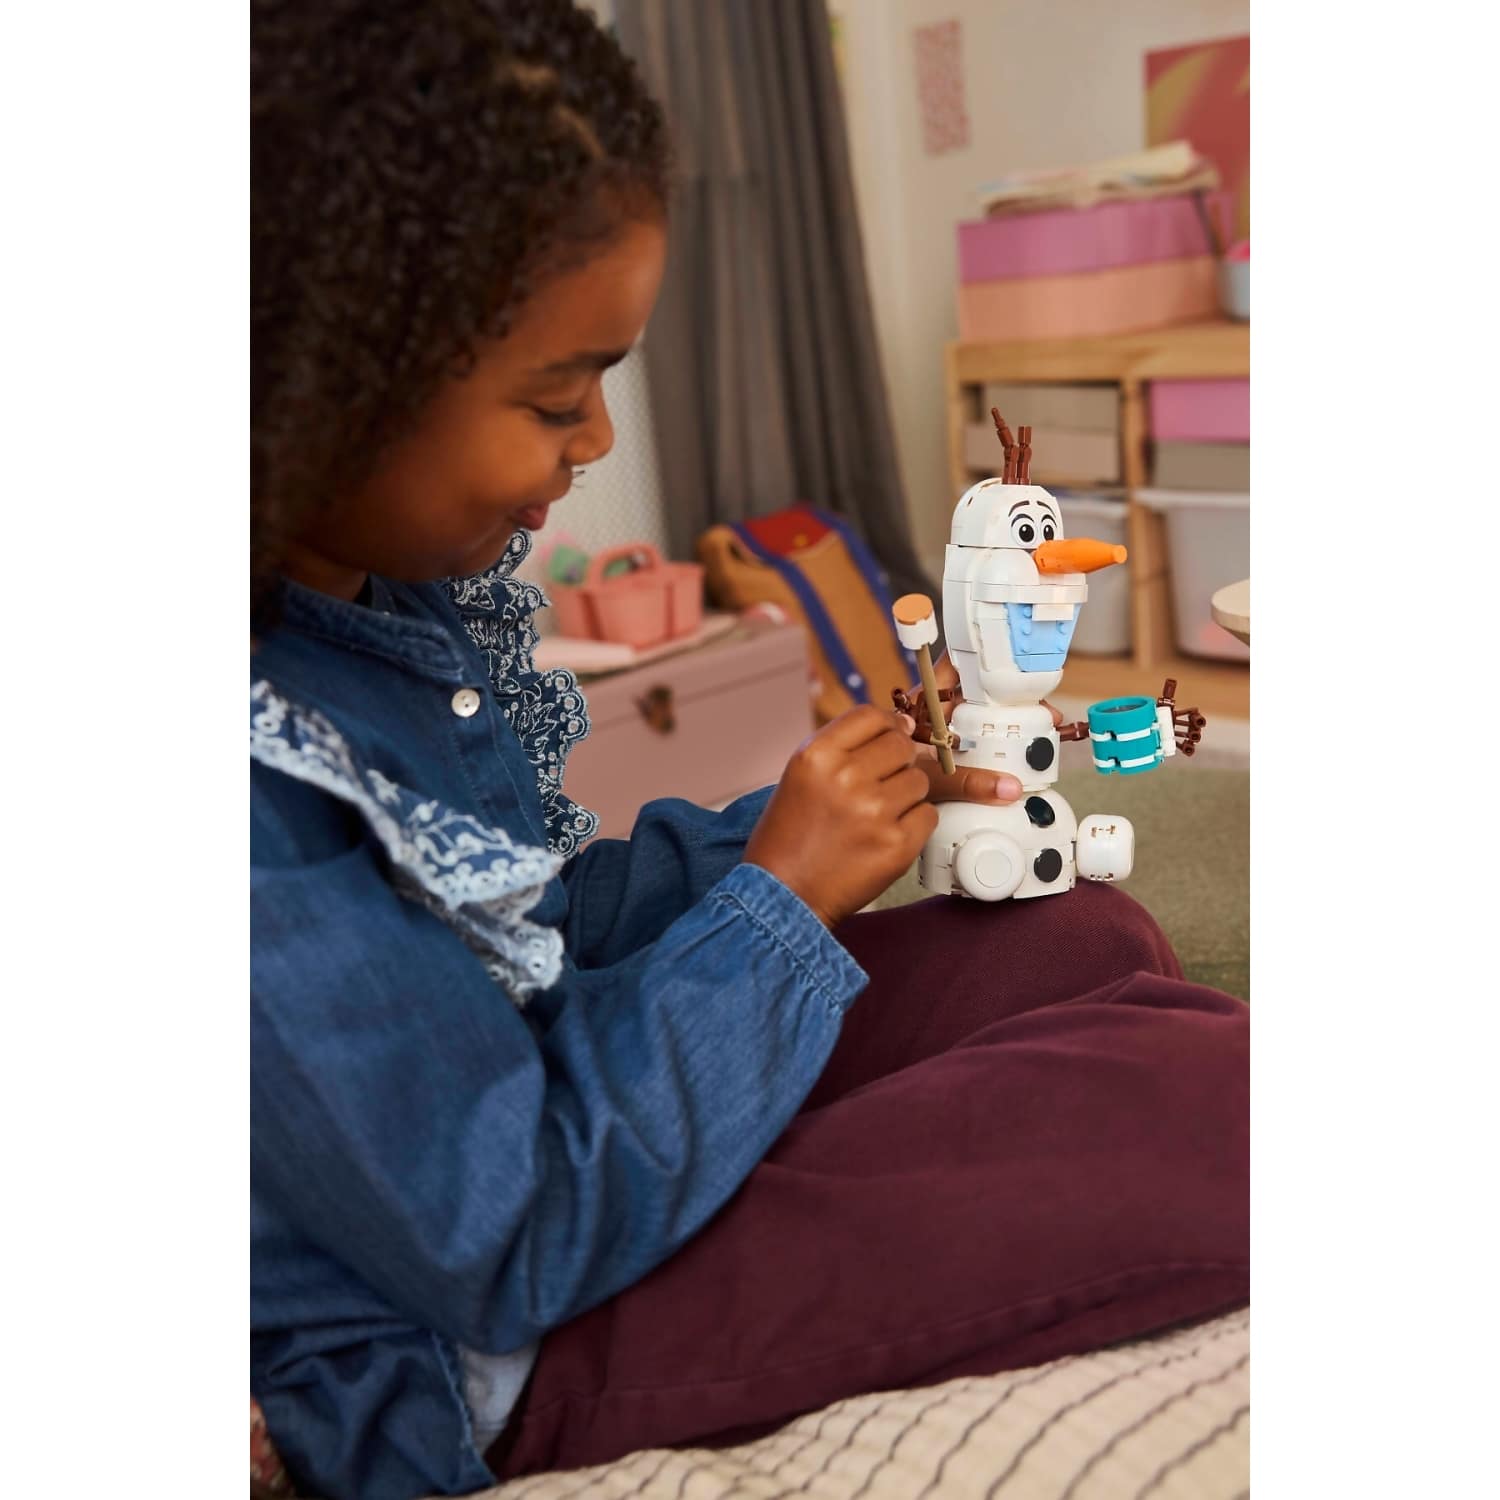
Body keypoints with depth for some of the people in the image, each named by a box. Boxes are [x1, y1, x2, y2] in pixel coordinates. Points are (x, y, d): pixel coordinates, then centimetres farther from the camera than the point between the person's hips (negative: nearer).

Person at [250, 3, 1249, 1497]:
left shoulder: (381, 585, -6)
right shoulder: (273, 783, -33)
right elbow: (518, 1238, -25)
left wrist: (794, 823, -4)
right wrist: (780, 891, -19)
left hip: (568, 1070, 9)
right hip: (489, 1364, -8)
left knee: (1094, 938, 7)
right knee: (1217, 1099, -16)